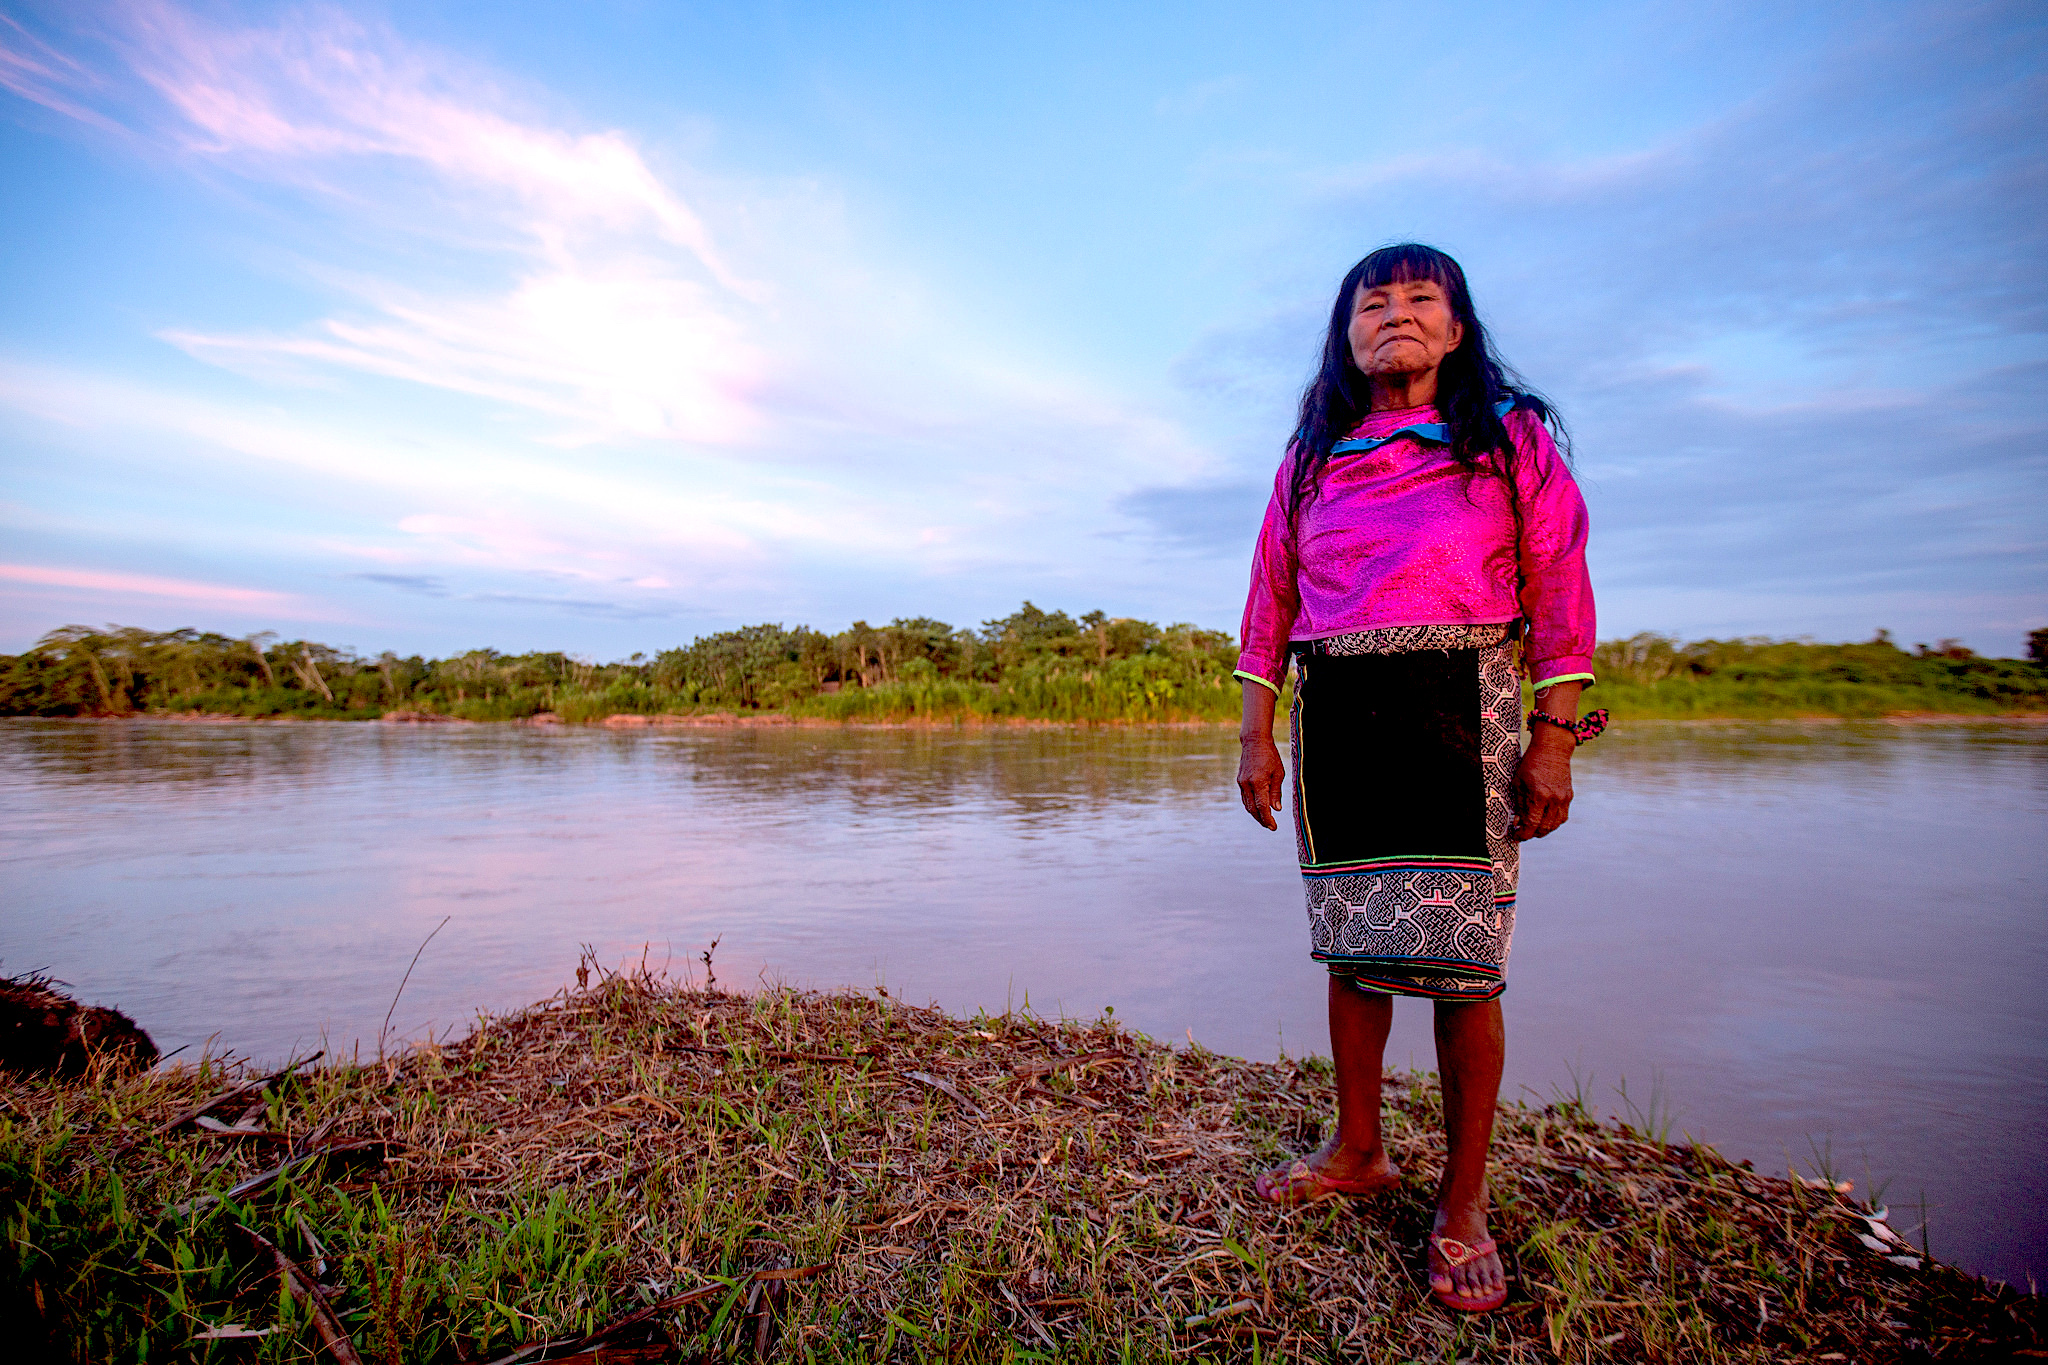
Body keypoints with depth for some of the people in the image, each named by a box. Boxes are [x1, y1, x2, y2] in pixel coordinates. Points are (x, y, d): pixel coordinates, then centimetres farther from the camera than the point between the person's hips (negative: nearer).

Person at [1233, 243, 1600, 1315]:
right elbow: (1270, 601, 11)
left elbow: (1558, 591, 2)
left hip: (1457, 703, -2)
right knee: (1352, 945, 9)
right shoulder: (1309, 461, 14)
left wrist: (1555, 738, -5)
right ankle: (1357, 1153, 28)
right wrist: (1257, 735, 6)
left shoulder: (1511, 436, 8)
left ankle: (1463, 1204, 15)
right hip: (1334, 710, 3)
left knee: (1460, 957, -3)